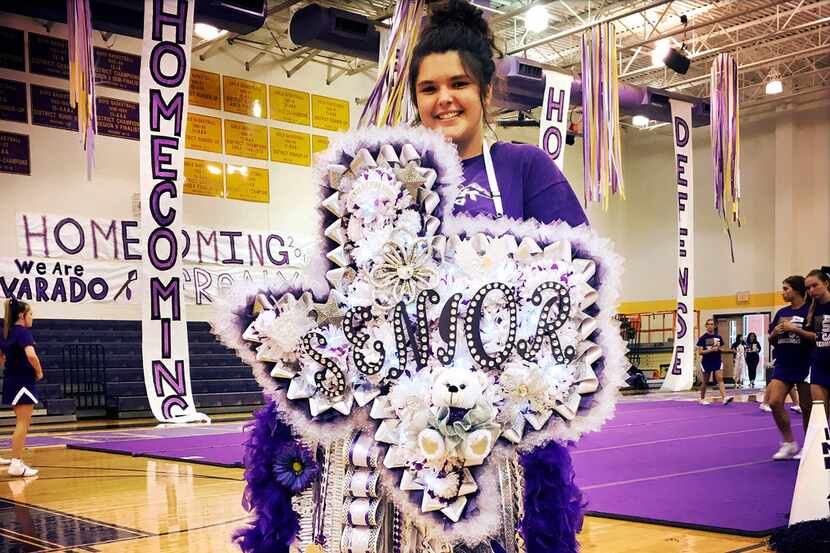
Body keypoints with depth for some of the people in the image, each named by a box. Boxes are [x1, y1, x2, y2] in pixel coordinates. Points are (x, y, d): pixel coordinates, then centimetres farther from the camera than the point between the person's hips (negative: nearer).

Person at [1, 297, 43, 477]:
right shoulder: (23, 332, -15)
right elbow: (31, 355, -30)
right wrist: (39, 372, -15)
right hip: (23, 381, -9)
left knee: (23, 421, 19)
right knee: (23, 423, -5)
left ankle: (16, 458, 24)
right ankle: (16, 464, -5)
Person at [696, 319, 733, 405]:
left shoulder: (718, 337, 7)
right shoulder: (703, 338, -4)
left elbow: (722, 349, 16)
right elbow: (700, 352, -9)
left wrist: (719, 348, -8)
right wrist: (711, 350, -21)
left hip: (717, 361, 2)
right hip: (706, 361, -2)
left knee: (720, 378, -13)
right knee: (704, 381, 8)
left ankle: (724, 398, -24)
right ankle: (702, 399, 22)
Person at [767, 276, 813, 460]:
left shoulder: (809, 310, -6)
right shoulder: (782, 313, 11)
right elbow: (772, 340, 16)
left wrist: (795, 329, -20)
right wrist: (775, 333, -5)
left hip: (804, 367, -5)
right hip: (783, 366, 5)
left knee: (806, 408, 4)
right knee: (774, 402, -6)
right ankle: (789, 443, 7)